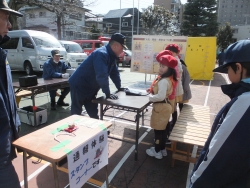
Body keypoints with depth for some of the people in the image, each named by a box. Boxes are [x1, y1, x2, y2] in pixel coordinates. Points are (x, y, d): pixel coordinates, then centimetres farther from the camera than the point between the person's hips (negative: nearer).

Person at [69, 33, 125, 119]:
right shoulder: (101, 54, -26)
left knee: (93, 113, 14)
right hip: (79, 86, -9)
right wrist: (108, 94, -27)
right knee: (76, 113, 3)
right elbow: (101, 76, -34)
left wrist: (120, 88, 13)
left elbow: (114, 73, 14)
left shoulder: (111, 56, 5)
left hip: (90, 88, 9)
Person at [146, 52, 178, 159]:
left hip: (161, 107, -10)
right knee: (162, 129, 21)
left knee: (158, 130, 5)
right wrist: (152, 90, 7)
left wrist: (150, 97, -15)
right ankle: (162, 149, 36)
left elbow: (161, 96, -30)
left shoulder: (163, 81, -24)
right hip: (164, 106, 10)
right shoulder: (168, 79, 8)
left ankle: (157, 152, 21)